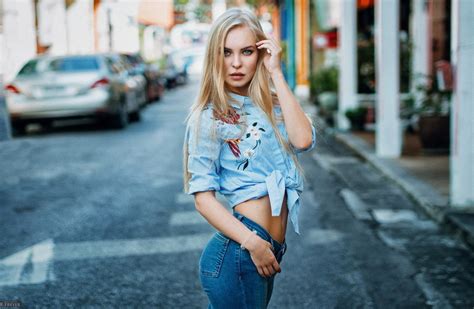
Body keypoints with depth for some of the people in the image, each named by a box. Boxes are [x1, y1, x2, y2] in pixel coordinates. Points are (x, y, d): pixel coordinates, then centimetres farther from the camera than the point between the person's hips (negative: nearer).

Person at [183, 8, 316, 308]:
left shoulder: (271, 105, 10)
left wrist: (276, 73, -9)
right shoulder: (209, 116, -7)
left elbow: (303, 140, -10)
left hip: (269, 251, 7)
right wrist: (252, 243, -20)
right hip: (237, 252, -7)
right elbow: (203, 196, -12)